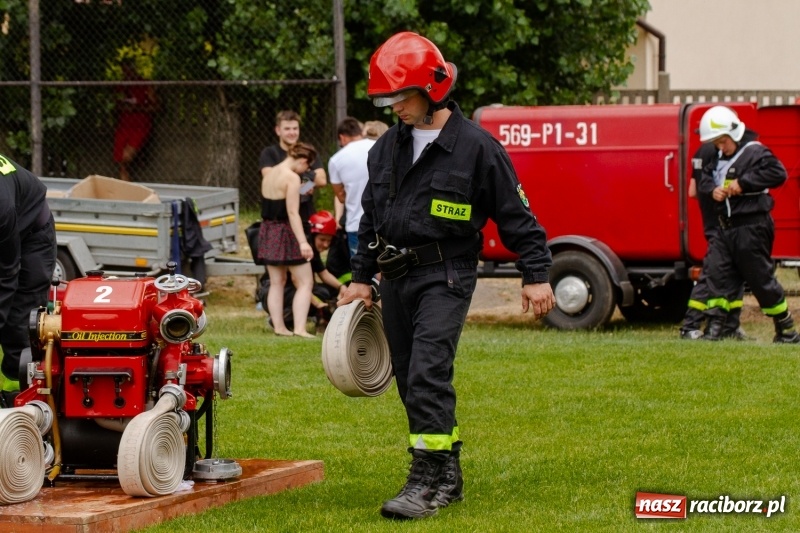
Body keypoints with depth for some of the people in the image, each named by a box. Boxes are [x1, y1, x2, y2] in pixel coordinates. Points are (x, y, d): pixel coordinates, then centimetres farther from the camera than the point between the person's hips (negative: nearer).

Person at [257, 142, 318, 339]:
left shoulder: (269, 175, 9)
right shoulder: (292, 178, -16)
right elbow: (292, 212, -22)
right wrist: (303, 242, -26)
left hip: (268, 230, 8)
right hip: (286, 232, -8)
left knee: (277, 282, 14)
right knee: (305, 282, -2)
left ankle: (279, 326, 13)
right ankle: (299, 328, -12)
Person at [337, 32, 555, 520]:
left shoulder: (475, 146, -8)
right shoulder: (388, 148, 11)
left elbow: (516, 214, -5)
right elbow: (371, 218, 21)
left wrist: (537, 275, -8)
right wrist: (361, 278, 18)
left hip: (446, 277, -7)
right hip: (397, 278, 7)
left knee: (428, 374, -18)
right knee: (412, 381, 9)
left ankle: (426, 483, -18)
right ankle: (448, 476, 20)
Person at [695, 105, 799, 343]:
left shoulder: (754, 152, -11)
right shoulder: (718, 159, 15)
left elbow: (777, 173, -23)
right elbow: (703, 180, 21)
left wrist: (744, 183, -24)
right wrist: (712, 190, -3)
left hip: (751, 227, -8)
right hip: (725, 228, 8)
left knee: (761, 279, -2)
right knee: (717, 273, -1)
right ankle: (715, 327, -2)